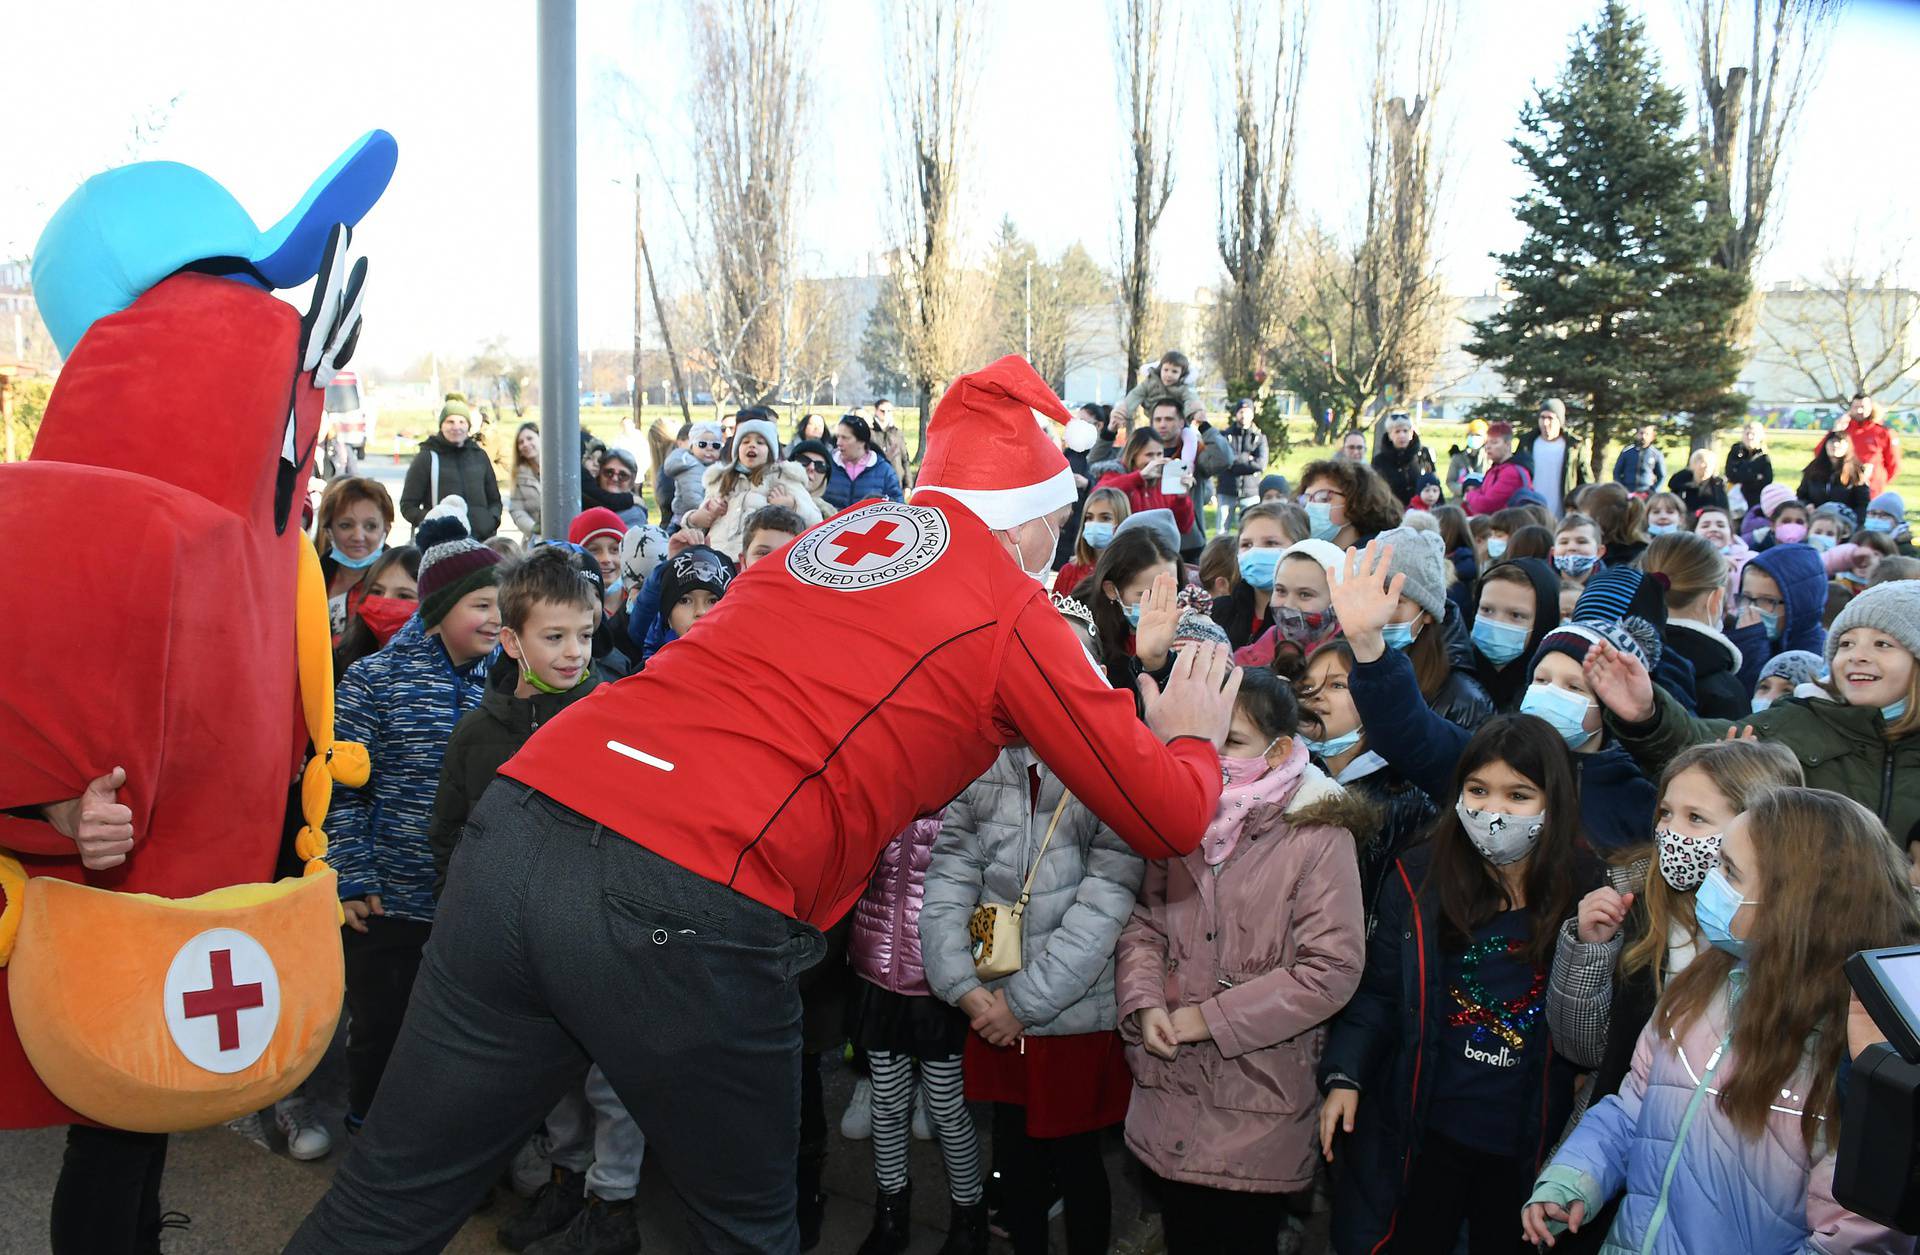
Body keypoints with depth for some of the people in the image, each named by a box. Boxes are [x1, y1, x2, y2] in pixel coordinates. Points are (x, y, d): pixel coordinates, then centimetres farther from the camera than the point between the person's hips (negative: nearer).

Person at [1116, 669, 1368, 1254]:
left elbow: (1332, 970, -17)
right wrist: (1144, 1003, -9)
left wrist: (1212, 1018, -14)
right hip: (1172, 1088, 5)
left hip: (1259, 1102, -5)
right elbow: (1145, 924, 10)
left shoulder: (1319, 836, -13)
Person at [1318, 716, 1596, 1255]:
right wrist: (1343, 1076, -9)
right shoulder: (1419, 877, -5)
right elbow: (1378, 993, 1)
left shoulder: (1585, 894, -8)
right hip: (1423, 1134, 0)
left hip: (1528, 1148, 0)